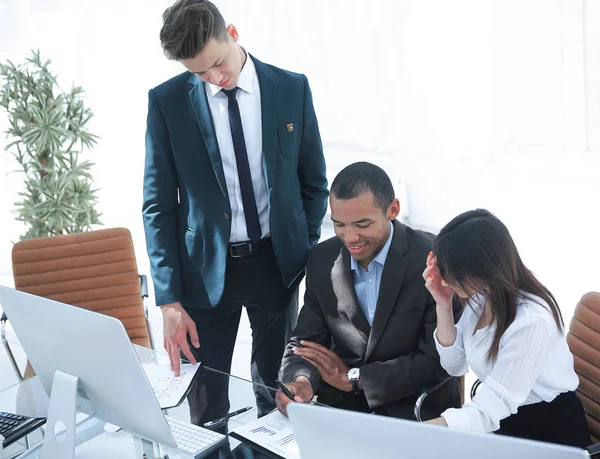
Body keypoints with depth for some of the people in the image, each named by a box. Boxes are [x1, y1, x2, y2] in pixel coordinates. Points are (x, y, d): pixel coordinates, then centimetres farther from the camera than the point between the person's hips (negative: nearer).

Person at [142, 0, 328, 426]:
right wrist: (170, 300, -9)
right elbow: (159, 205, -4)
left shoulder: (292, 88, -4)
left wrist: (307, 260, 2)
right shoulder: (166, 101, -6)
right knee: (206, 406, 8)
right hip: (206, 266, -1)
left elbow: (314, 183, 6)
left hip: (277, 262, 1)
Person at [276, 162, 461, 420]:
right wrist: (300, 381, -21)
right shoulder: (322, 260, -1)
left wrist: (353, 378, -15)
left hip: (417, 407, -3)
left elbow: (438, 360, -16)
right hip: (341, 406, 3)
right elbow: (306, 342, 2)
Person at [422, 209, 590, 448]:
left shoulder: (531, 321, -29)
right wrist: (443, 305, -10)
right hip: (502, 419, 7)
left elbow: (485, 413, -30)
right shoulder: (480, 295, -6)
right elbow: (454, 365, 5)